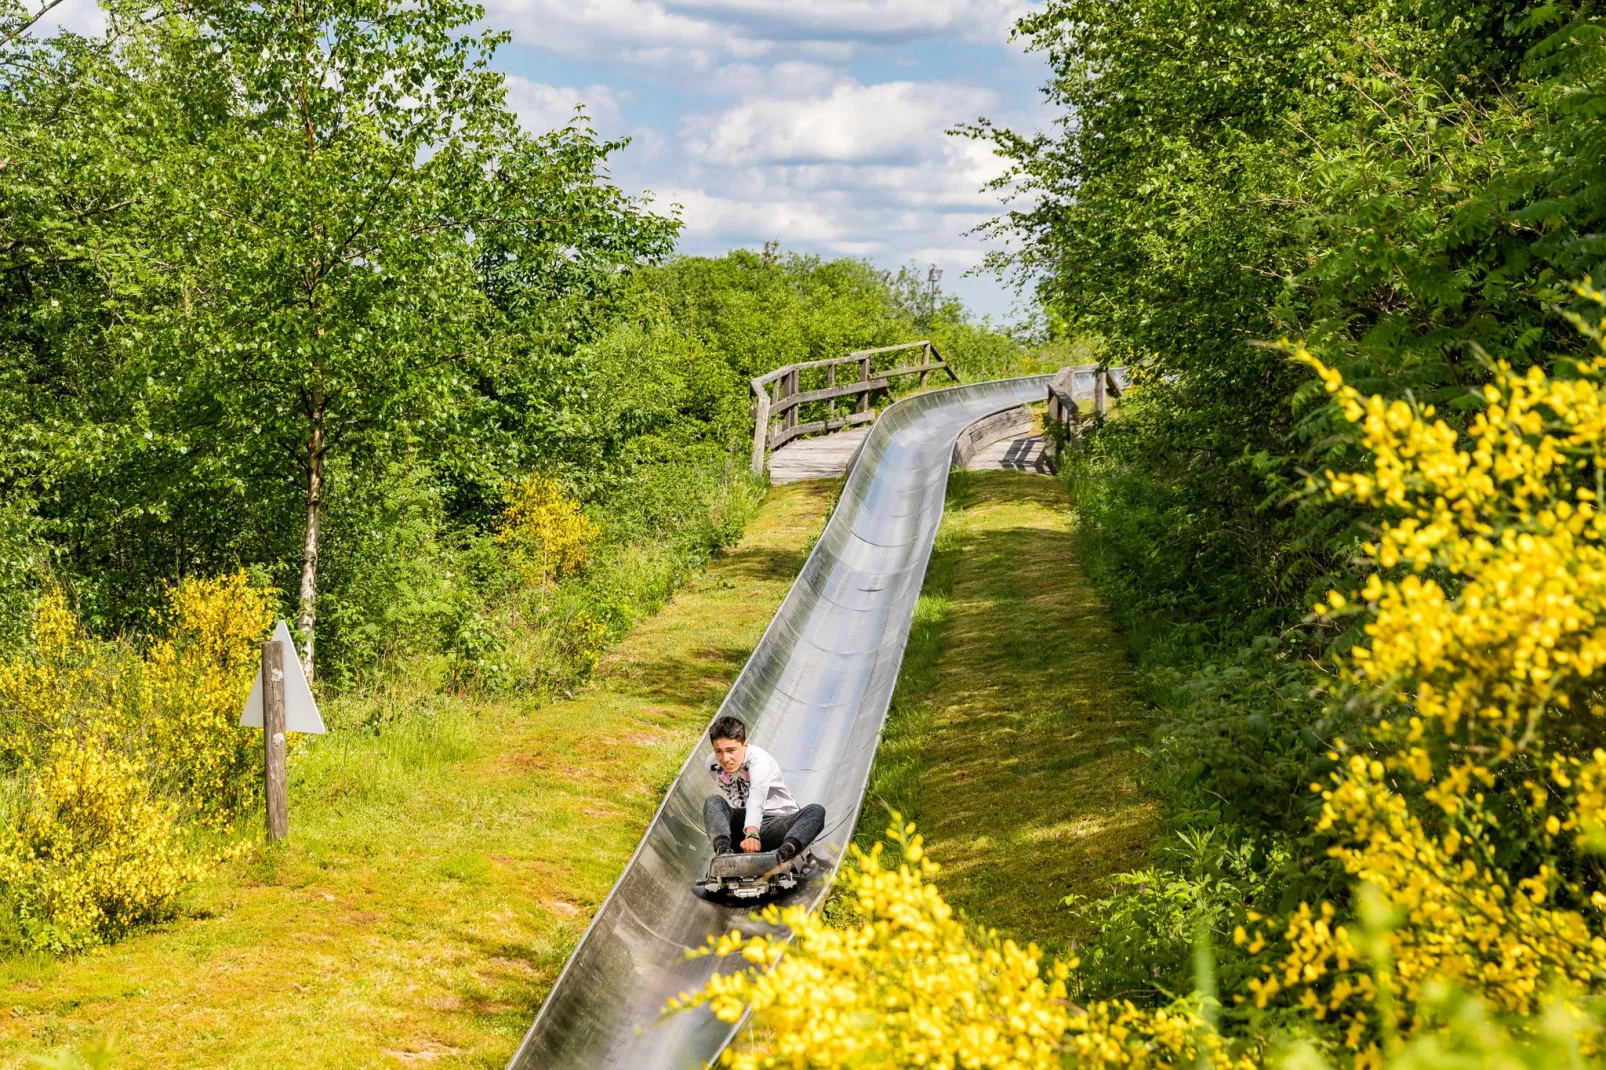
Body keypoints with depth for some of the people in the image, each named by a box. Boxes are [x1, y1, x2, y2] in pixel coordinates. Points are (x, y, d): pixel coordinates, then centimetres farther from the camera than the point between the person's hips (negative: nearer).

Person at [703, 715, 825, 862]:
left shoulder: (759, 760, -23)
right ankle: (723, 850, -53)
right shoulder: (713, 765, -5)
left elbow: (756, 800, -42)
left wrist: (752, 834, -59)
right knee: (713, 801, -24)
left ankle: (783, 853, -64)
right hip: (741, 824, 4)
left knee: (816, 811, -33)